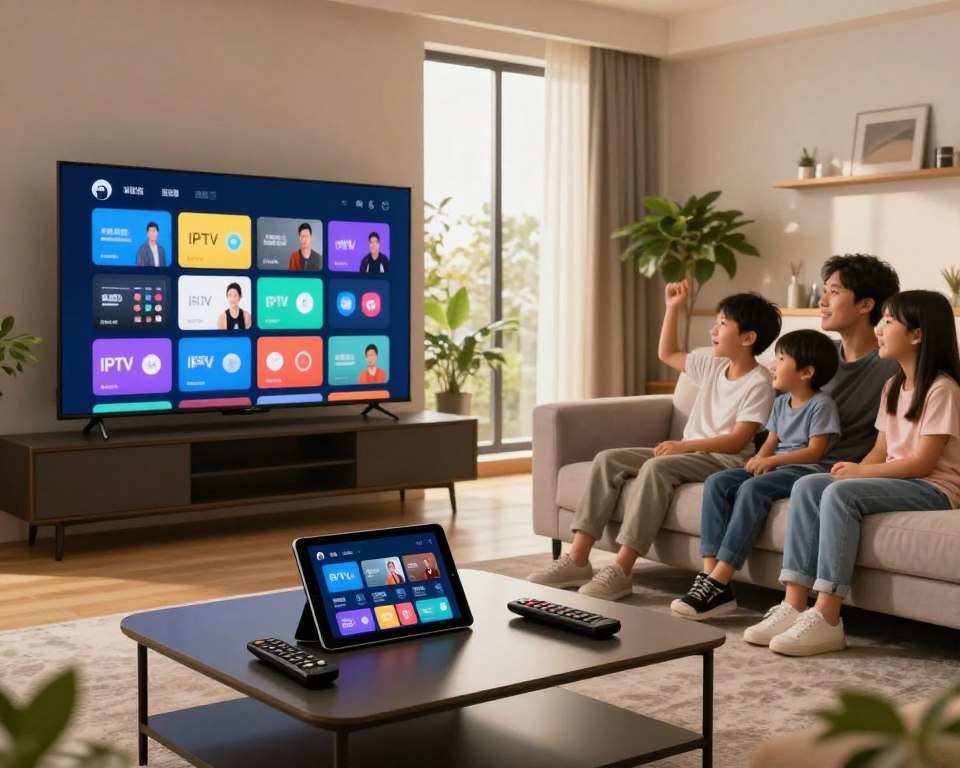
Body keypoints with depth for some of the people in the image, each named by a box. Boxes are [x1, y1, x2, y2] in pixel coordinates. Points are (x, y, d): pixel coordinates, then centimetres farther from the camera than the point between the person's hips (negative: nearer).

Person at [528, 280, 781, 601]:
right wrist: (673, 308, 19)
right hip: (690, 453, 9)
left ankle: (620, 571, -37)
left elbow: (738, 440, -19)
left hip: (725, 459, -9)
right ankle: (578, 559, -16)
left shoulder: (758, 383, -10)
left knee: (656, 467, -36)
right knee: (608, 459, -9)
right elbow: (667, 354, 28)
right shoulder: (714, 367, 13)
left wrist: (685, 445, -27)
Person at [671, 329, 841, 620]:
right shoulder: (781, 402, 20)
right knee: (716, 482, -15)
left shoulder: (822, 404, -4)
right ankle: (710, 573, -27)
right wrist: (758, 460, -6)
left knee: (752, 489, -35)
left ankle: (719, 583, -37)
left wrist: (771, 461, -21)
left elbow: (815, 452, -13)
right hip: (774, 467, 8)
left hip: (804, 470, -8)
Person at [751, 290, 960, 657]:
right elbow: (882, 449, 12)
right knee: (806, 486, -14)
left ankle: (827, 620, -32)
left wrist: (861, 473, -19)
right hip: (897, 479, 8)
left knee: (841, 494, -31)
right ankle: (794, 606, -23)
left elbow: (923, 461, -17)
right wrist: (858, 468, -9)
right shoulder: (894, 386, 16)